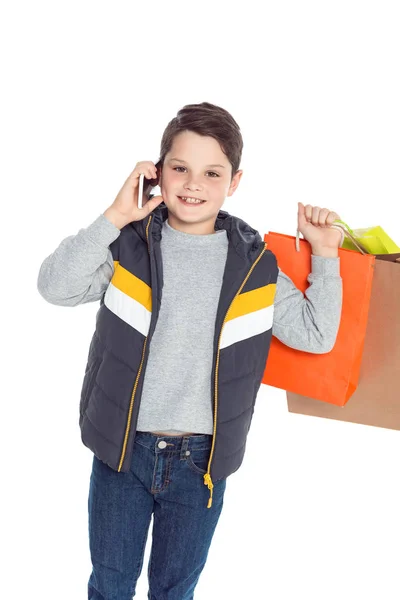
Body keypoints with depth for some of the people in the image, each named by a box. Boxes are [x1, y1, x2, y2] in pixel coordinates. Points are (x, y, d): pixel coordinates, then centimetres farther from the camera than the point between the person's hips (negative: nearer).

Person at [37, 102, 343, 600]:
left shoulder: (254, 264, -3)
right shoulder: (128, 244, -7)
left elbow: (316, 334, 3)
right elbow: (55, 287, -19)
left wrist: (325, 257, -7)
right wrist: (114, 217, -24)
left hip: (201, 461, 1)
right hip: (122, 448, 0)